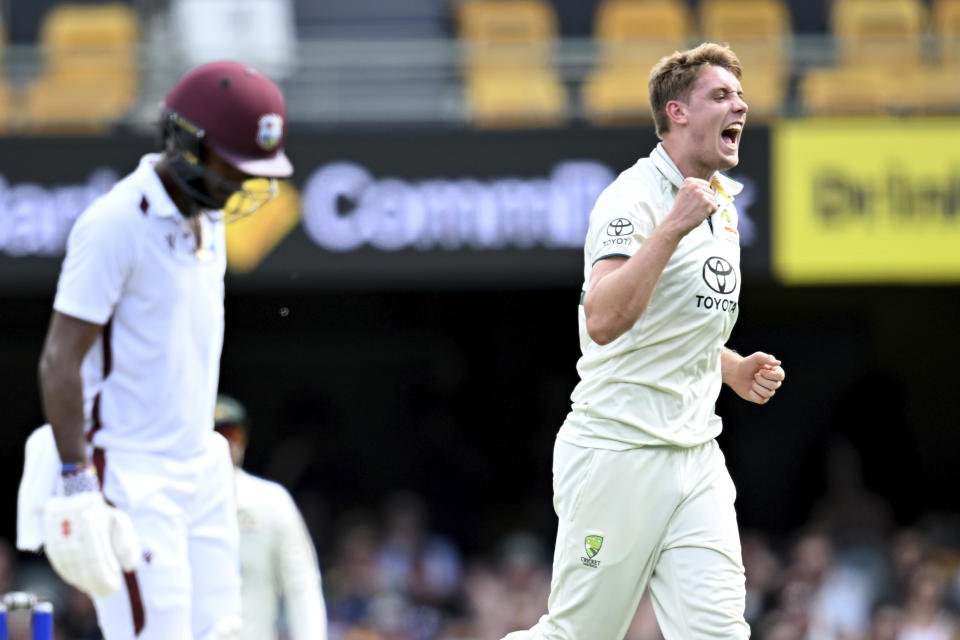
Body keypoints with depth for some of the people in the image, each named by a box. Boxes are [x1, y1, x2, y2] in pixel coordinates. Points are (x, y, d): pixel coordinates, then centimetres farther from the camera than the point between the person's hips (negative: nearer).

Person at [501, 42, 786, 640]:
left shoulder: (722, 203, 15)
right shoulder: (635, 198, -13)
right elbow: (603, 322, -30)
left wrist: (733, 368, 13)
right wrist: (672, 228, -34)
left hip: (696, 455, 7)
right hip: (618, 452, -7)